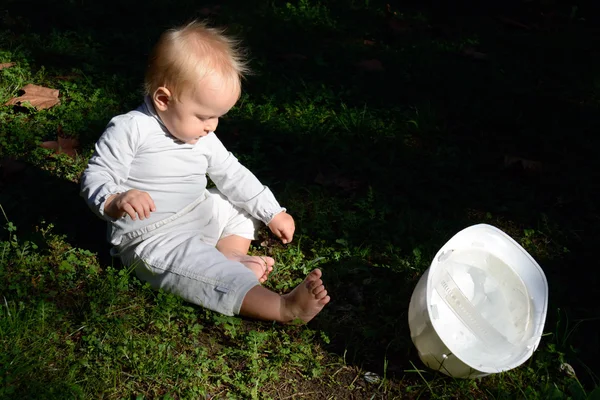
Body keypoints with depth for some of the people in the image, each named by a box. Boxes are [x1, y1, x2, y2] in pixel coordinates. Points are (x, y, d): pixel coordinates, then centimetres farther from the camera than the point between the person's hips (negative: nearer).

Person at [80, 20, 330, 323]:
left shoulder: (202, 136, 4)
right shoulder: (129, 130, -18)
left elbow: (232, 174, 13)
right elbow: (95, 177, -19)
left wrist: (272, 213, 10)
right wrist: (115, 201, -41)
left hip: (198, 216, 9)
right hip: (149, 238, -9)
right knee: (199, 265, -33)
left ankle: (232, 255, -10)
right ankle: (283, 308, -41)